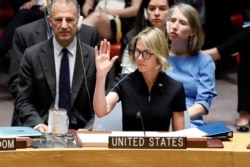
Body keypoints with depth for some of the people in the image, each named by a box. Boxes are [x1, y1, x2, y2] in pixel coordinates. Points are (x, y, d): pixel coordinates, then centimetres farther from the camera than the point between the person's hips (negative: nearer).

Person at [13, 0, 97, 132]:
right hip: (43, 130, 0)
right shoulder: (32, 55, 4)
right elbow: (23, 101, 4)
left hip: (80, 131, 1)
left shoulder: (93, 57, 3)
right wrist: (37, 125, -14)